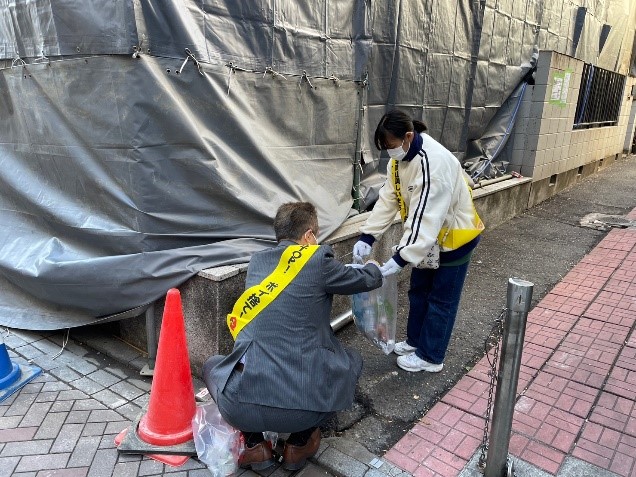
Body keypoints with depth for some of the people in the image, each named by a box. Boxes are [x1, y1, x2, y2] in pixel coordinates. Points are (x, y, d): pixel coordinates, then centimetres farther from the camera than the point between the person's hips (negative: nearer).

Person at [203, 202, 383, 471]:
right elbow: (367, 281, 15)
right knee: (353, 359, 26)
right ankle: (299, 443, 21)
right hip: (305, 407, -2)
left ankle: (254, 444, 21)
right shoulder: (317, 260, -1)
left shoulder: (257, 261, 12)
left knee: (212, 366, 34)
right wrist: (374, 268, 39)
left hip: (241, 408, 3)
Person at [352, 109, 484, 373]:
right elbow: (388, 200, -8)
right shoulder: (400, 159, -5)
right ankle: (415, 341, 37)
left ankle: (430, 357, 21)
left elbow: (426, 217, -37)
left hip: (454, 236, -8)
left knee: (440, 300, 5)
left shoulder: (434, 163, -33)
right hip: (430, 236, 8)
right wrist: (367, 236, -19)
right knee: (418, 291, 19)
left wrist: (401, 259, -40)